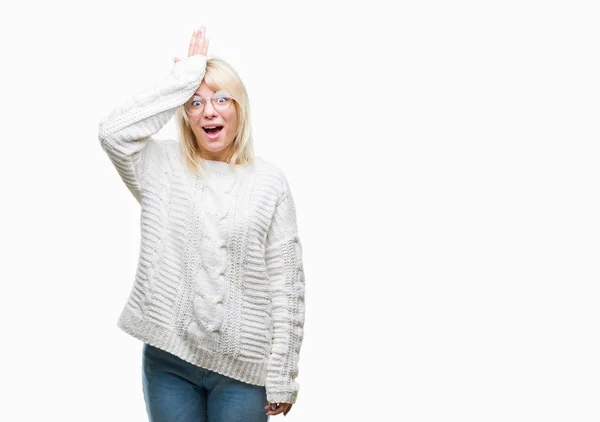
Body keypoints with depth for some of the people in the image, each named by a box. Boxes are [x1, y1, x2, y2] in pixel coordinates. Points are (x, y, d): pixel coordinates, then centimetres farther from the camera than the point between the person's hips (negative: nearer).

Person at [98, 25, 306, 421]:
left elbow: (287, 285, -2)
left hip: (242, 367, -1)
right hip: (168, 361, 1)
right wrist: (185, 76, -10)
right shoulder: (163, 167, 5)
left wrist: (282, 377, -4)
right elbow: (114, 131, -16)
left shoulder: (269, 180, 0)